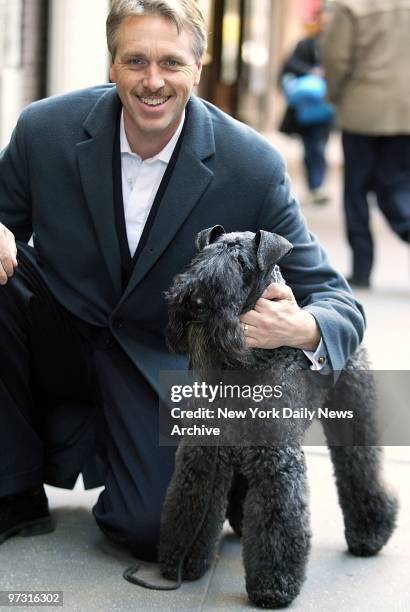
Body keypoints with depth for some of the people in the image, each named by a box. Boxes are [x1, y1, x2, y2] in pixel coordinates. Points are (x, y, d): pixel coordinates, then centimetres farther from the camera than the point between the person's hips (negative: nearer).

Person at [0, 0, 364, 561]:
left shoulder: (252, 168, -19)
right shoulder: (47, 129, -15)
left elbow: (334, 299, -15)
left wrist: (304, 328, -41)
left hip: (158, 363, -2)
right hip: (57, 329, 2)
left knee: (156, 530, -22)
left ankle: (61, 432, 12)